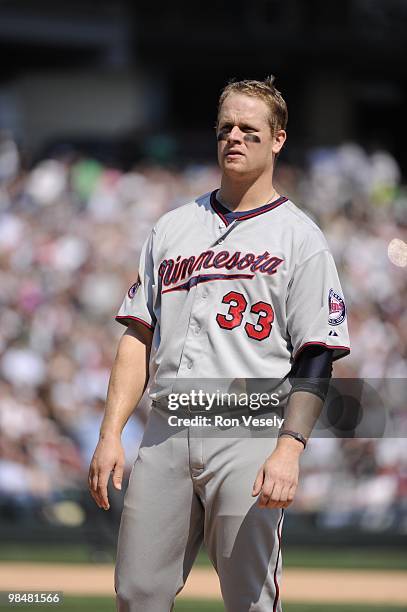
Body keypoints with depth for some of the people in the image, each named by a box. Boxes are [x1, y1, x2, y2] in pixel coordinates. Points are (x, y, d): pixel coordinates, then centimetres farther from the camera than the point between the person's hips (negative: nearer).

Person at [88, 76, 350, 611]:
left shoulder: (300, 238, 3)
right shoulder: (172, 228, 18)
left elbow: (314, 361, -4)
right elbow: (138, 337, 16)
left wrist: (289, 449, -18)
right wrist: (111, 434, 5)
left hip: (247, 436, -4)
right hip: (165, 431, 4)